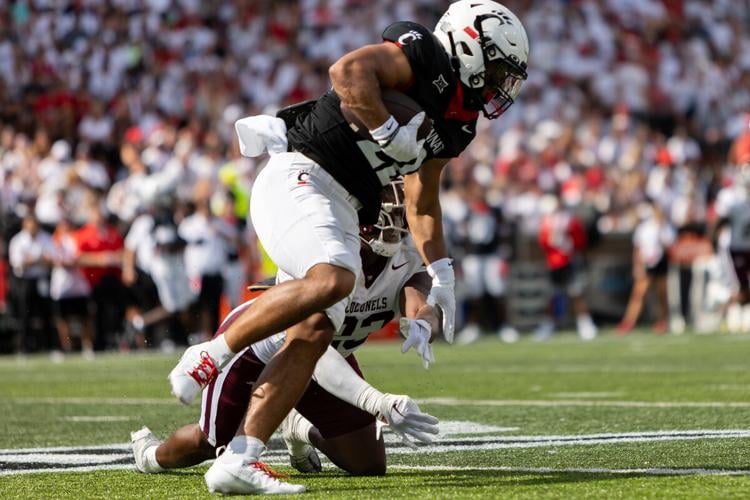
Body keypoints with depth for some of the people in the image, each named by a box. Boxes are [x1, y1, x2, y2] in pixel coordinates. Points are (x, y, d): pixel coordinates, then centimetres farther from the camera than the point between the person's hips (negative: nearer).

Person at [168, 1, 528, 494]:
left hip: (340, 213, 9)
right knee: (332, 280, -34)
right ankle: (212, 354, -18)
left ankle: (240, 460, -11)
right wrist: (390, 133, -20)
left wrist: (441, 276, 26)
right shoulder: (424, 54, -7)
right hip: (299, 180, -9)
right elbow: (348, 71, -23)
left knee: (314, 333, -6)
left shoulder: (457, 123, 20)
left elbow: (422, 201, 30)